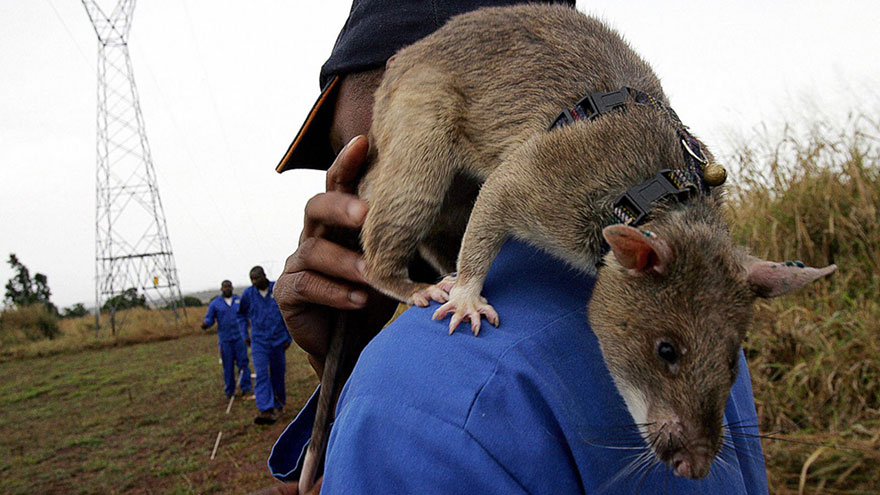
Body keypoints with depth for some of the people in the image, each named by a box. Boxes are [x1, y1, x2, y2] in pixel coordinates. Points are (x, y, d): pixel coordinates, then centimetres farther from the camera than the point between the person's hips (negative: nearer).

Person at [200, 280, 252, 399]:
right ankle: (229, 391, 12)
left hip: (239, 337, 1)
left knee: (243, 362, -6)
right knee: (228, 365, 1)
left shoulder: (239, 301, 9)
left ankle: (246, 389, -2)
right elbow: (209, 320, 1)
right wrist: (204, 324, -21)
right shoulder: (215, 303, 5)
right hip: (225, 339, -1)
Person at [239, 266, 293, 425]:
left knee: (278, 374, 10)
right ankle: (266, 411, -17)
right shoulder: (248, 294, -1)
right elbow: (241, 314, 16)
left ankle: (278, 406, 27)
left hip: (278, 340, 0)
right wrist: (245, 335, 12)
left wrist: (288, 337, 3)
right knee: (261, 375, -11)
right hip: (258, 341, 0)